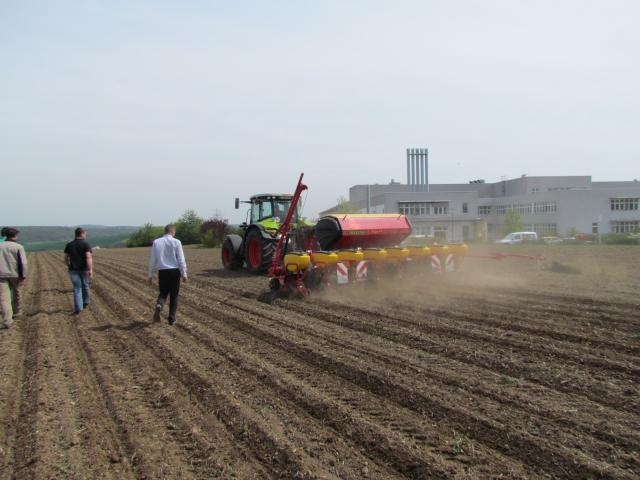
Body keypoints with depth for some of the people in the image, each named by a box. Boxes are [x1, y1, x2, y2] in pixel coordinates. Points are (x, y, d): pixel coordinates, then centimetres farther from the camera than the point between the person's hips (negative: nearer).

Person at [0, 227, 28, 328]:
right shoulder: (19, 247, -6)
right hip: (15, 274, -1)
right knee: (16, 293, 24)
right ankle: (15, 312, 42)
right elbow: (23, 262, -15)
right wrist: (24, 275, -14)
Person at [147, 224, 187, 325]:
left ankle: (159, 305, -16)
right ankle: (171, 318, 11)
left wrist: (150, 275, 10)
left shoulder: (156, 242, 1)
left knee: (163, 293, 16)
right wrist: (184, 274, 0)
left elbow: (152, 260, 4)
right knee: (174, 295, 10)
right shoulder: (176, 242, -5)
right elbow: (181, 259, -6)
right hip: (174, 271, -2)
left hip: (162, 272, 2)